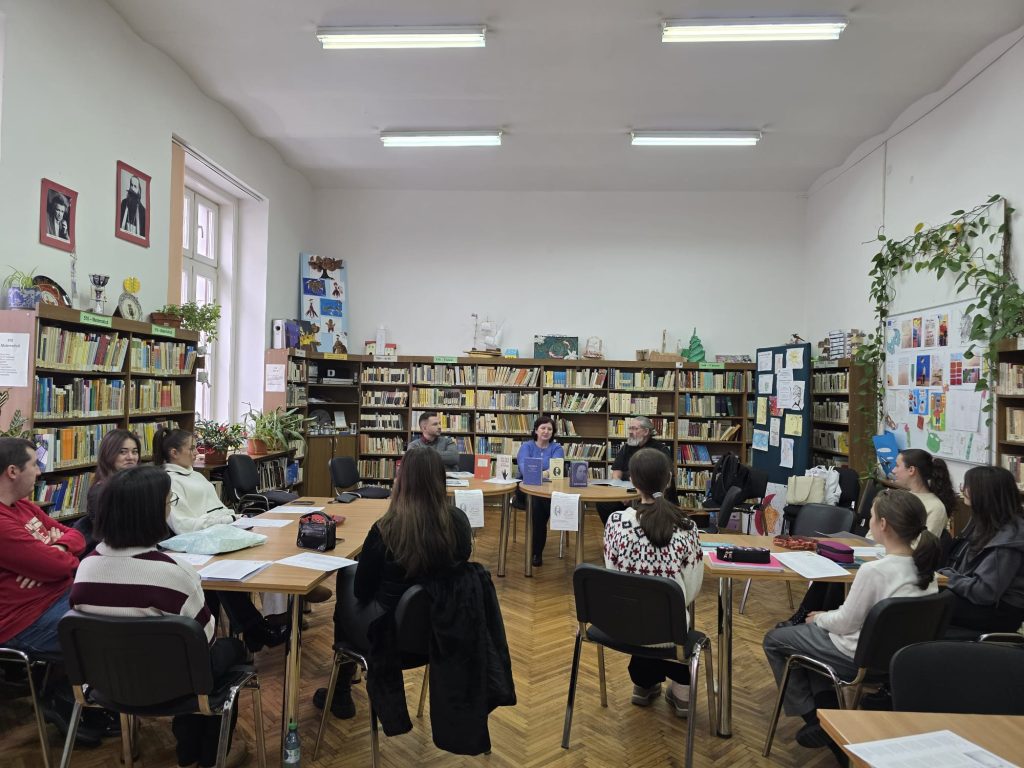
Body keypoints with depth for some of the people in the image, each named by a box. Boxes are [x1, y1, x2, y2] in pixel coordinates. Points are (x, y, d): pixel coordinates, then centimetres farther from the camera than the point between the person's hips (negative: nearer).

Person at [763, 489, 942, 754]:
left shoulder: (874, 571, -30)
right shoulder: (924, 566, -6)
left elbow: (845, 623, -19)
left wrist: (819, 617, 1)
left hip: (859, 657, -8)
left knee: (774, 640, 11)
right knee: (812, 632, 30)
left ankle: (813, 718, 17)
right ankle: (828, 712, 24)